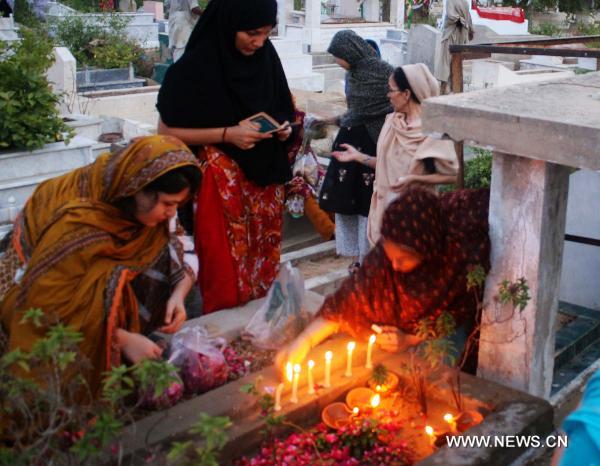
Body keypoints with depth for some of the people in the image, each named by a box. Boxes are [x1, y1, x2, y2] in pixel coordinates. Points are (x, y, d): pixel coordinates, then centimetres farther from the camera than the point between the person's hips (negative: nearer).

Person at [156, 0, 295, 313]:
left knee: (264, 266, 12)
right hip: (219, 184, -5)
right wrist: (227, 134, -19)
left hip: (264, 178, 5)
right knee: (226, 270, 0)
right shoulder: (196, 67, -16)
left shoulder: (265, 56, 0)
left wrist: (282, 128, -5)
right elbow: (166, 132, -12)